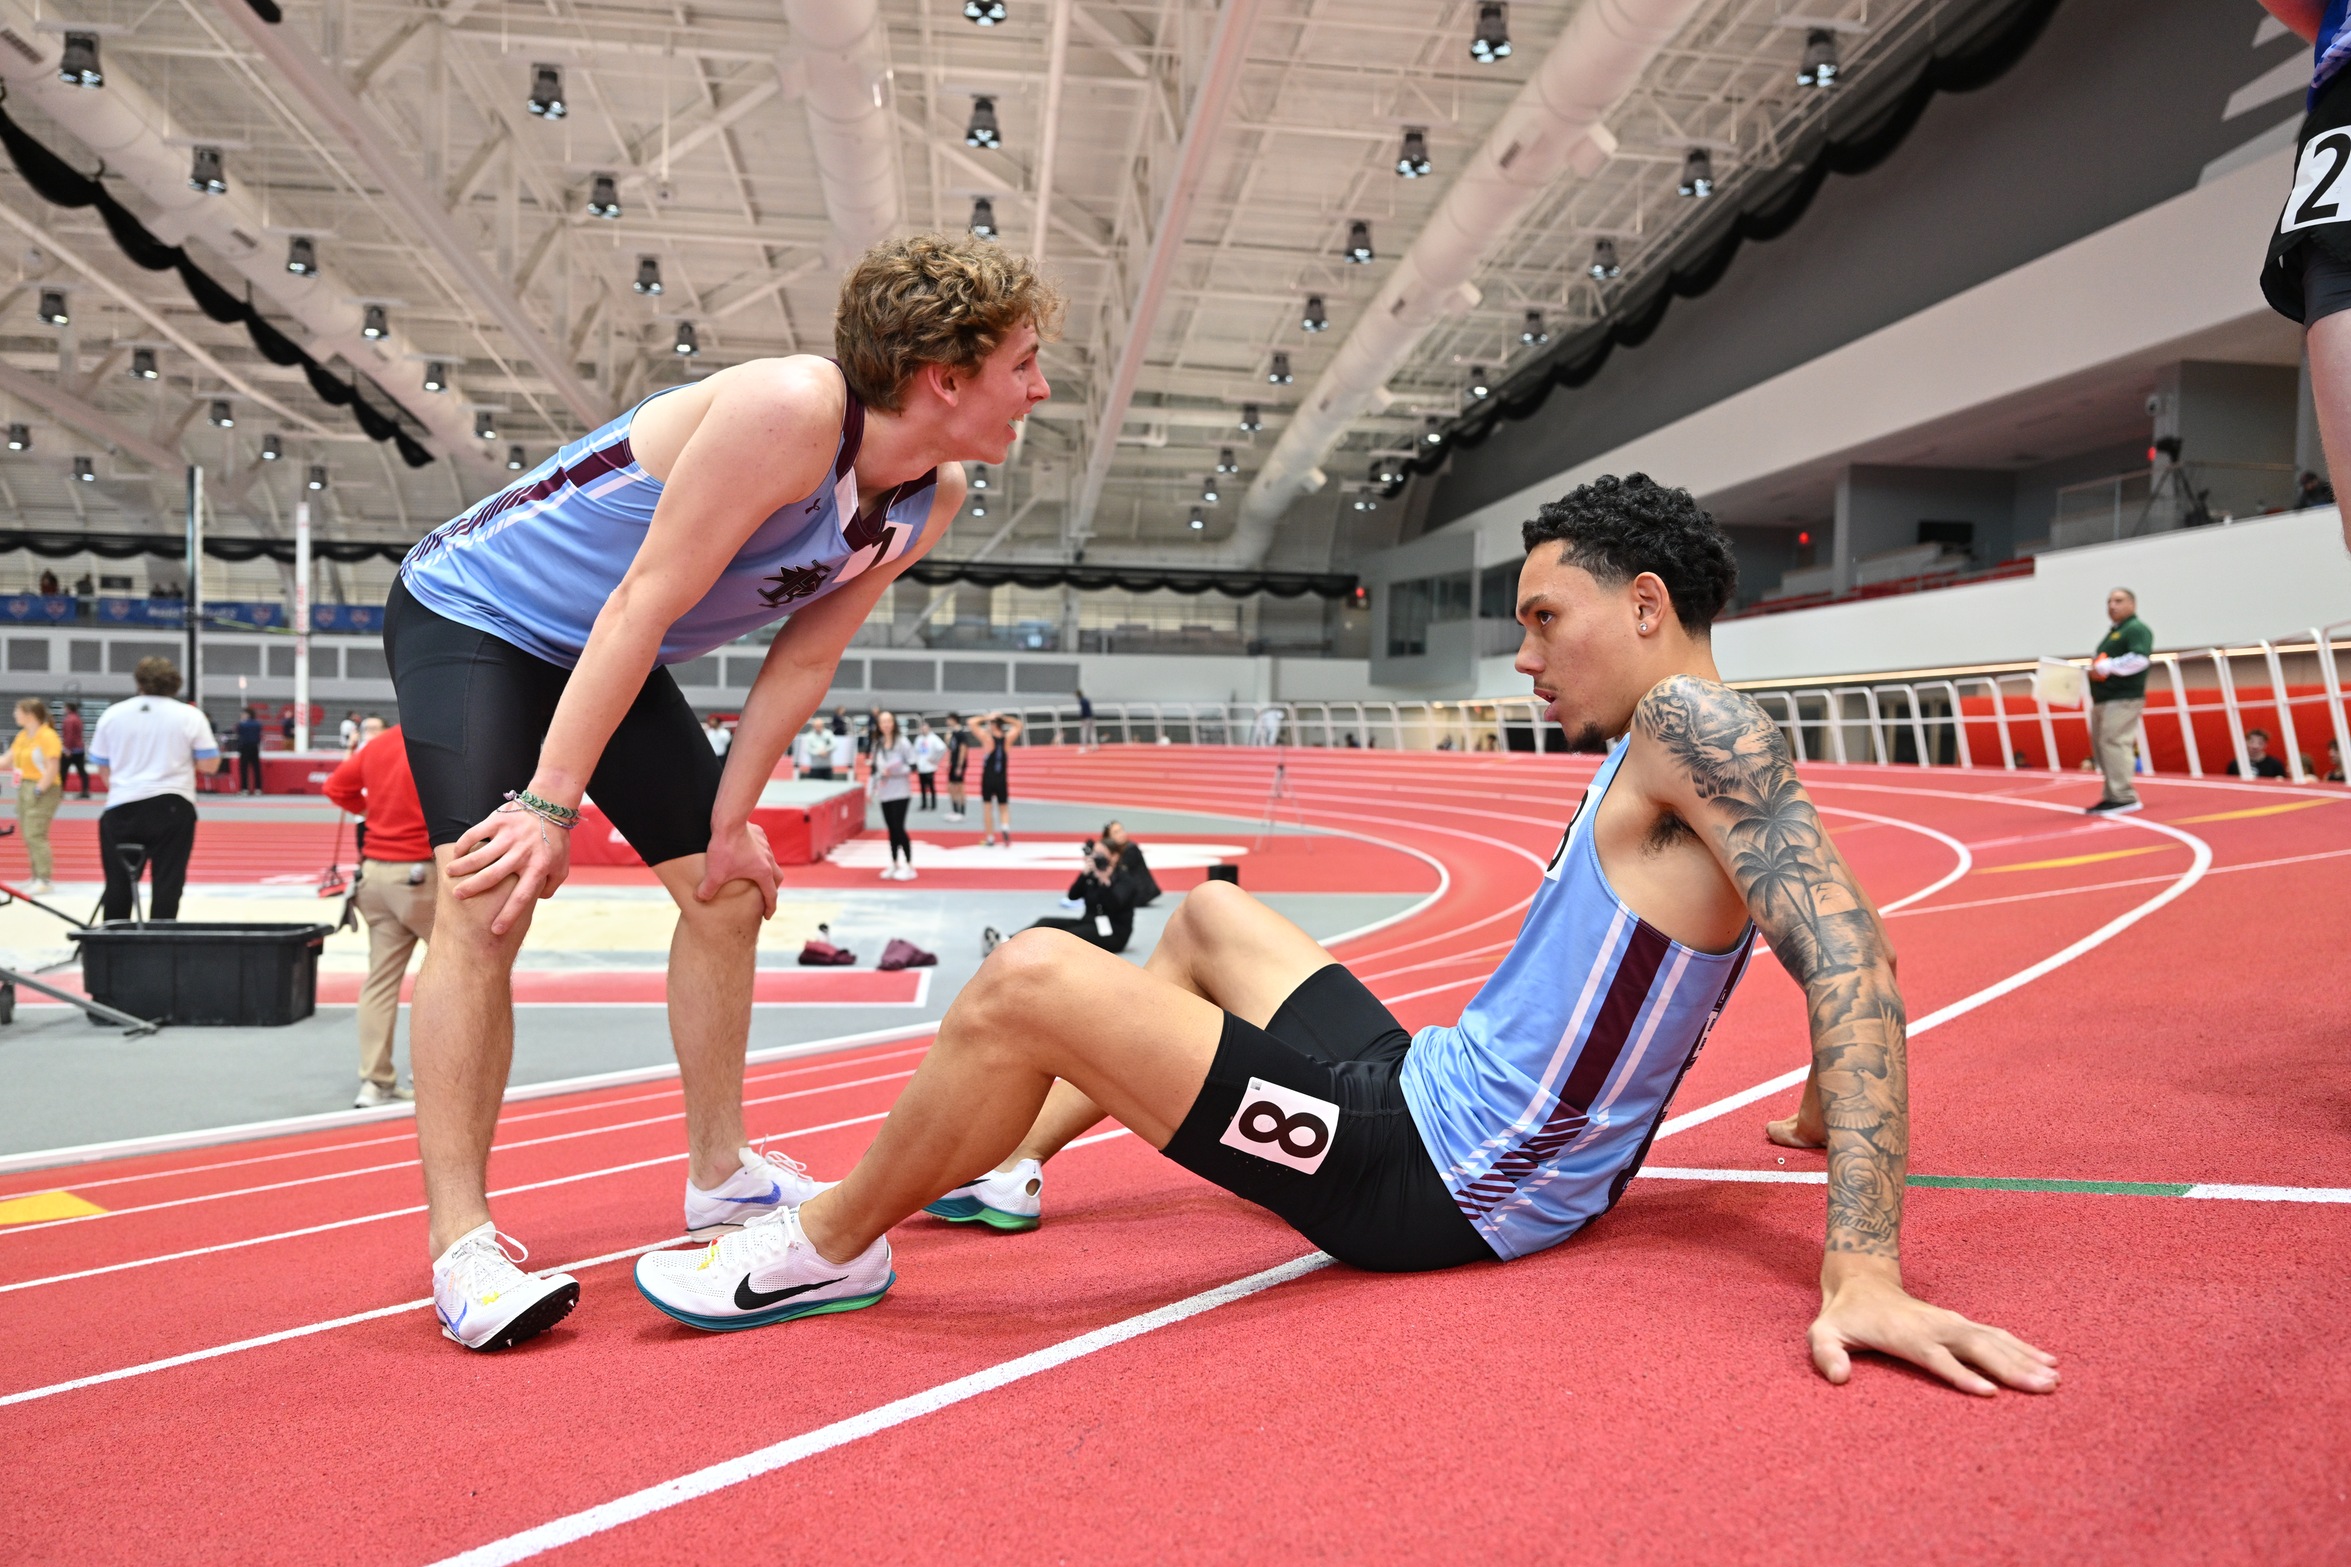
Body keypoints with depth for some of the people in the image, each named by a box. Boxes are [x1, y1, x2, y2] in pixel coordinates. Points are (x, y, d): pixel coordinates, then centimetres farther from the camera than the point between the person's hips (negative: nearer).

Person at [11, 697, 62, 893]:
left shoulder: (48, 736, -13)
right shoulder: (22, 735, 12)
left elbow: (53, 769, -17)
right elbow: (9, 757, 16)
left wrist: (38, 791, -19)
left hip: (43, 790, -9)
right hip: (24, 788, 9)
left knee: (35, 835, -13)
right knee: (29, 836, 10)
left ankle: (44, 880, -10)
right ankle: (37, 877, 17)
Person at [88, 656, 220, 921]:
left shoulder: (112, 714, 6)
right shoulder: (190, 716, -1)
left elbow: (102, 768, 10)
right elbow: (209, 765, -3)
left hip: (121, 808, 2)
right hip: (172, 807, -2)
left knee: (118, 882, 10)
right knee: (167, 882, 0)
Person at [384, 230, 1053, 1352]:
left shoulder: (932, 496, -8)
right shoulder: (788, 410, -33)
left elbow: (803, 658, -2)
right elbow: (642, 604, -32)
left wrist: (730, 817, -5)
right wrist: (552, 800, -31)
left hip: (608, 659, 8)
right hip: (471, 613, -8)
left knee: (727, 891, 5)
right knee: (487, 897, -21)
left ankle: (718, 1175, 19)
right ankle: (459, 1242, -13)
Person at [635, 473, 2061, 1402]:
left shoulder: (1697, 723, -16)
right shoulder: (1668, 764, 10)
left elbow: (1853, 958, -27)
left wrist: (1865, 1273, -33)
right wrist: (1826, 1118, 30)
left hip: (1426, 1181, -10)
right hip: (1440, 1107, 11)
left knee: (1028, 981, -18)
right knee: (1209, 914, 27)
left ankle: (827, 1252, 5)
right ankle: (994, 1164, 30)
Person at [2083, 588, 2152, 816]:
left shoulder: (2137, 629, -6)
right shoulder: (2112, 633, 24)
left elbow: (2139, 659, -22)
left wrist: (2106, 666, -20)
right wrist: (2095, 668, 9)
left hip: (2123, 699, -11)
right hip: (2103, 700, 11)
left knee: (2114, 743, -18)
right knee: (2101, 745, 12)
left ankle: (2123, 797, -19)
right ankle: (2112, 796, 18)